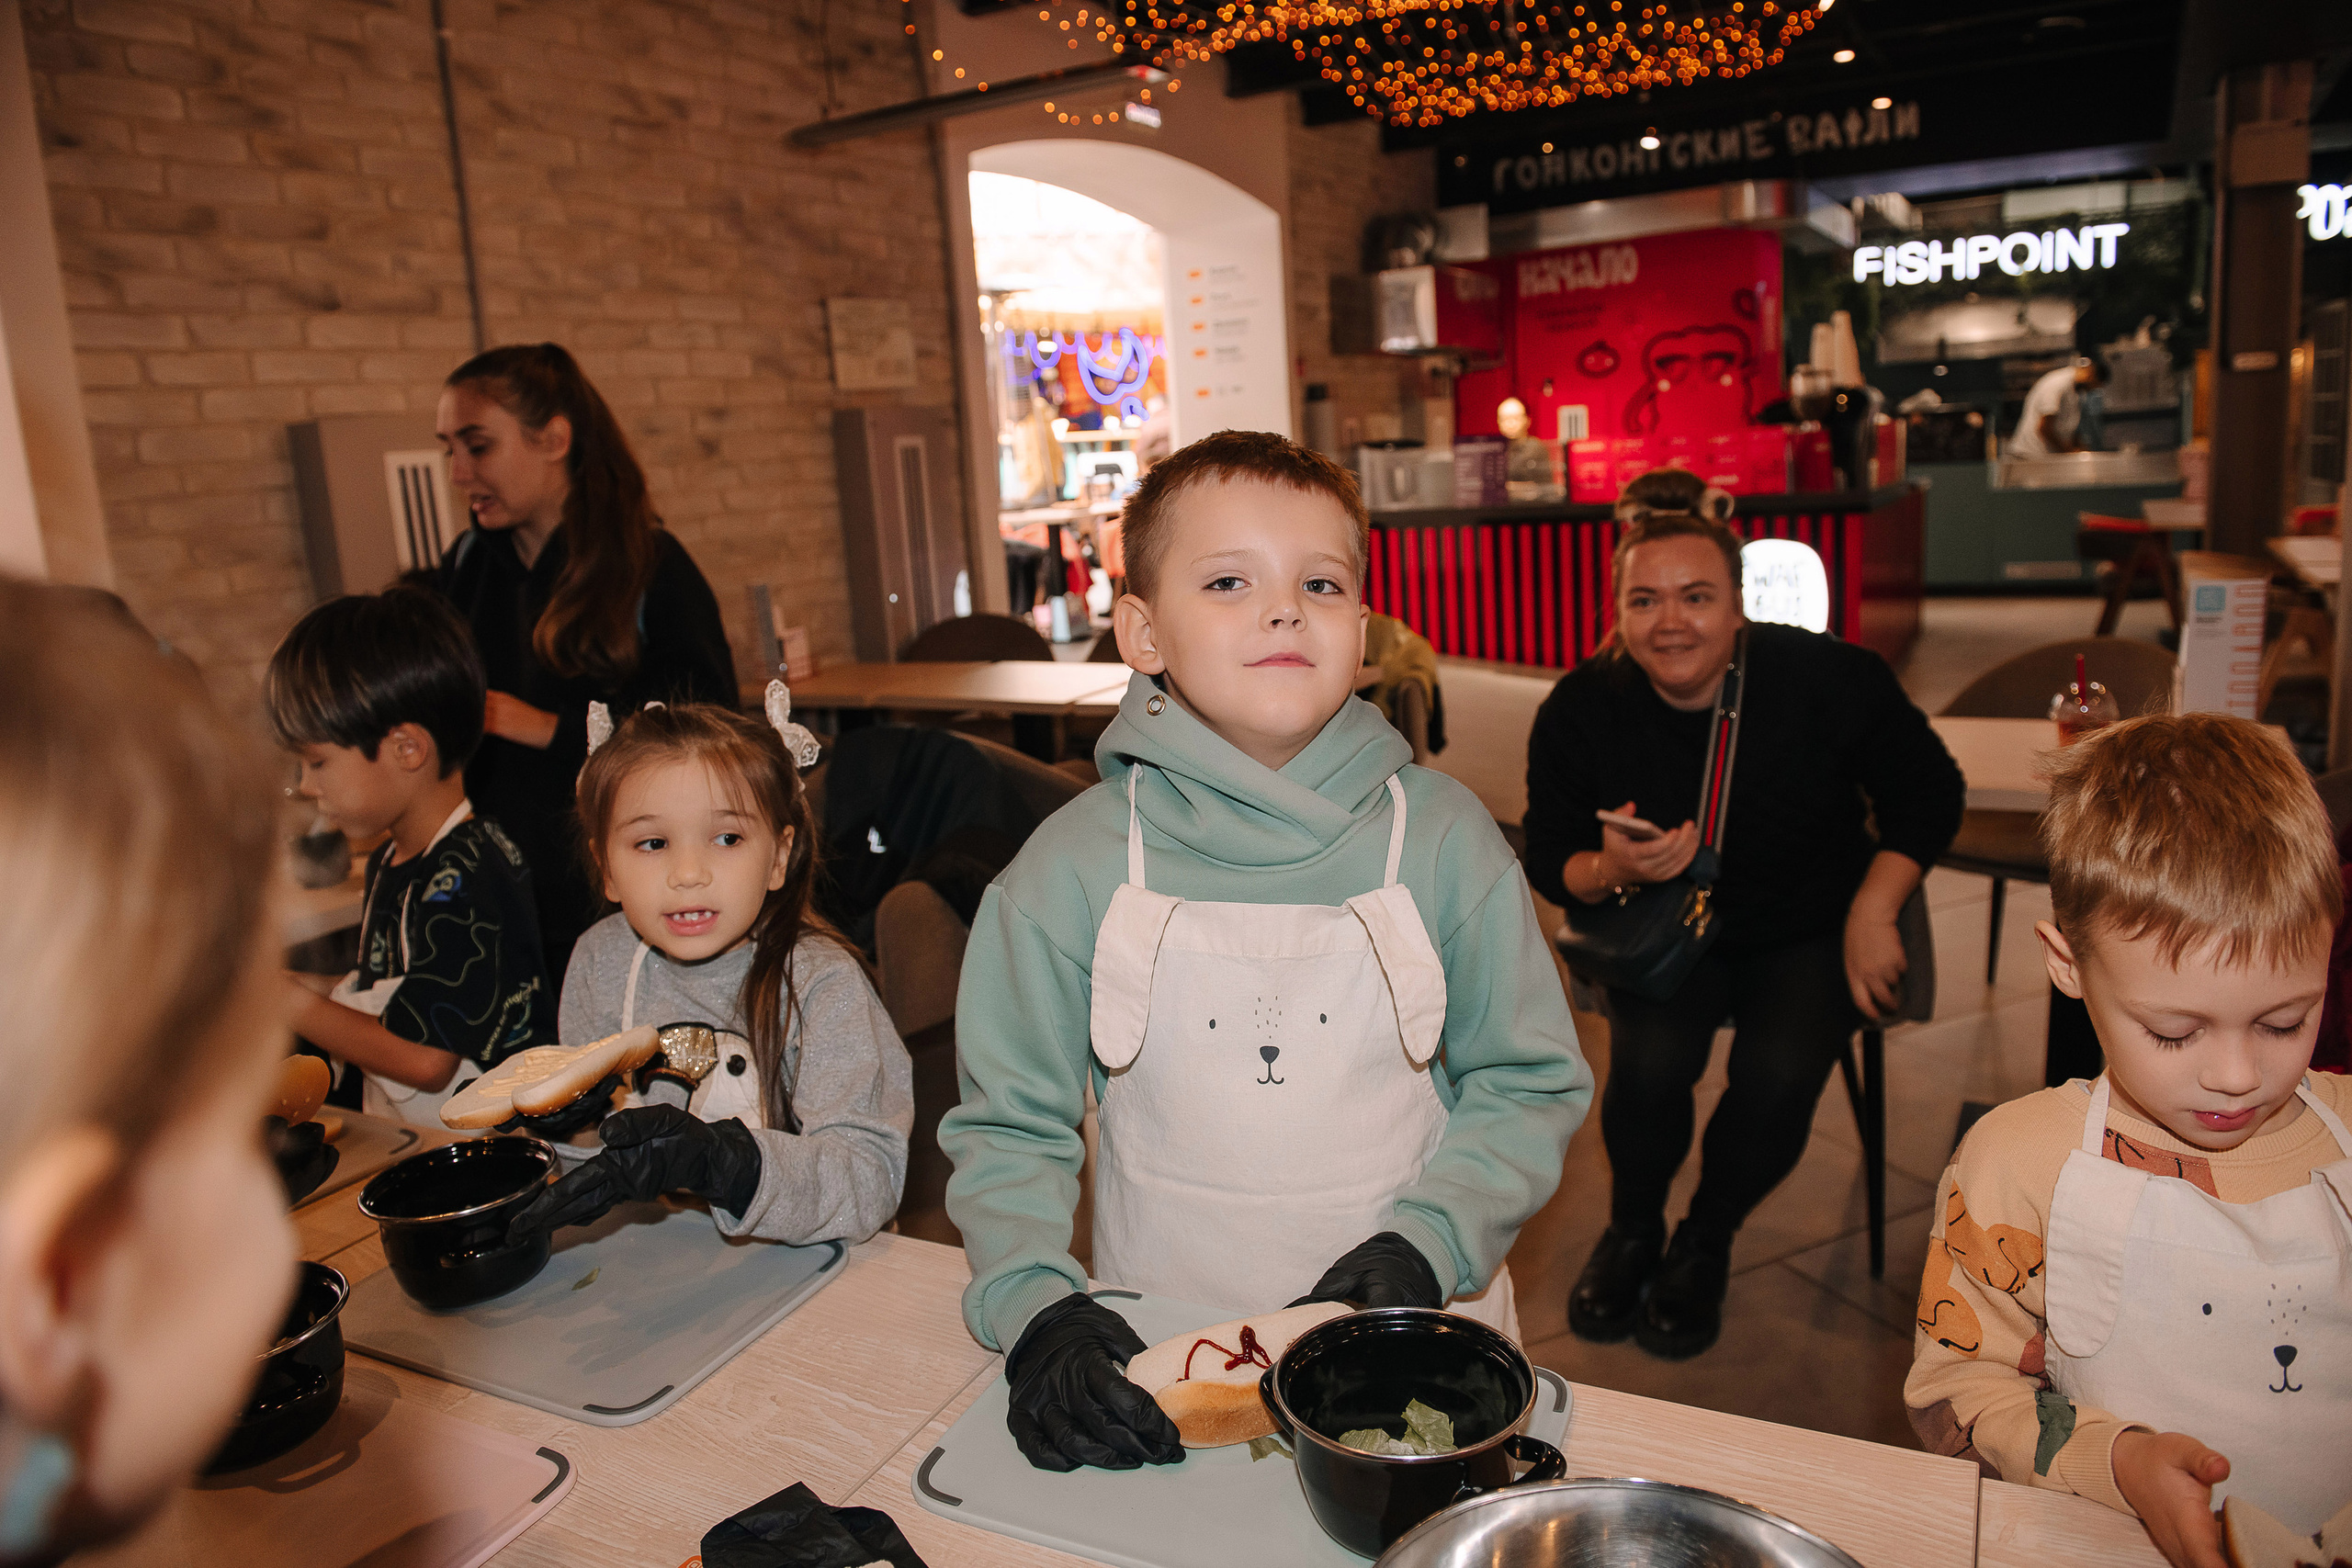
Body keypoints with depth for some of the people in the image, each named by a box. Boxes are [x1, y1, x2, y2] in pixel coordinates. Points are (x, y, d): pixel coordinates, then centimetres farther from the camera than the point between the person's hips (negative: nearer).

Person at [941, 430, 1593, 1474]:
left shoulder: (1442, 837, -7)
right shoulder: (1075, 865, -8)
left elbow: (1530, 1083, 0)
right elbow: (1006, 1125, -2)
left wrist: (1426, 1246, -13)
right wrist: (1036, 1311, -16)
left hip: (1408, 1343, 0)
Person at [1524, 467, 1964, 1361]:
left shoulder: (1829, 680, -16)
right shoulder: (1580, 711, -13)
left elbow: (1927, 792, 0)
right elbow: (1549, 861, -4)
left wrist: (1872, 912, -9)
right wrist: (1612, 871, -28)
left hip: (1811, 933, 0)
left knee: (1778, 1074, -25)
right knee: (1651, 1062, -26)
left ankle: (1706, 1244, 8)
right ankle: (1632, 1230, 8)